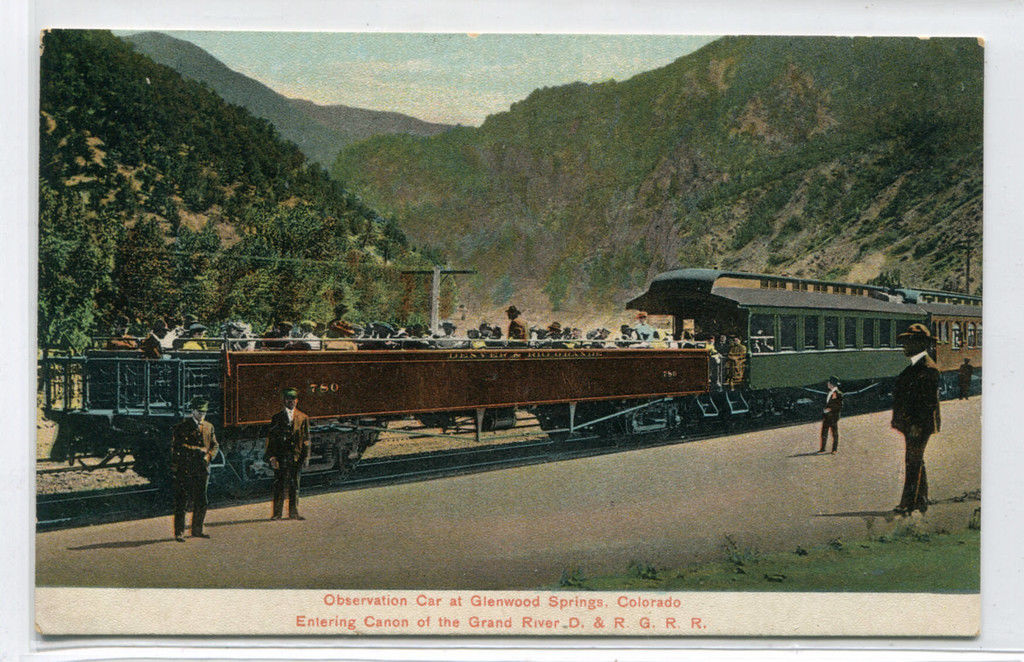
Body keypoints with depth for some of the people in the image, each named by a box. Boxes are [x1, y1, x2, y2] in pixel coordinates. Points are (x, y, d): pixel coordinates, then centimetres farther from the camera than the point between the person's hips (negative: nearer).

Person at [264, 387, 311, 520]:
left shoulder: (303, 418, 11)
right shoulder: (277, 418, 9)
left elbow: (306, 439, 10)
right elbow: (270, 438, 5)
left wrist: (306, 456, 2)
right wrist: (272, 456, -5)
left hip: (296, 456, 1)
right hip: (280, 457, -1)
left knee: (294, 486, 4)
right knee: (279, 485, -2)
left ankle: (293, 513, 10)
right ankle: (277, 513, 3)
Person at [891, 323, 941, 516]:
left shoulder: (928, 368, -16)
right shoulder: (915, 366, 16)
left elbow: (929, 400, -20)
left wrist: (917, 424, -22)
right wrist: (903, 420, 19)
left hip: (920, 424, -10)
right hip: (911, 424, 10)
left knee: (913, 462, -8)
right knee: (916, 462, 14)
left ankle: (908, 504, -6)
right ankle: (921, 501, 21)